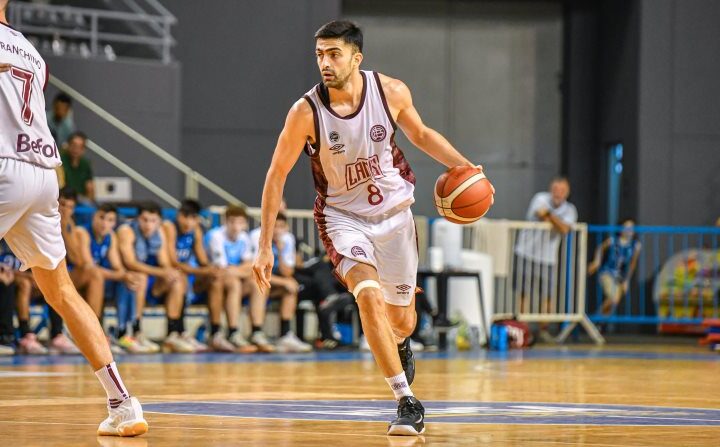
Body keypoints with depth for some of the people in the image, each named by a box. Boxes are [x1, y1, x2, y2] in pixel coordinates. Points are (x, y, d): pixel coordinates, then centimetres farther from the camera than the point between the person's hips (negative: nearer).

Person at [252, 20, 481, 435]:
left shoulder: (391, 91, -16)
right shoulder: (306, 112, -21)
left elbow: (421, 134, 6)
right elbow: (277, 175, -10)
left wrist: (464, 166, -7)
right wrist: (265, 247, -11)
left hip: (394, 211, 2)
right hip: (343, 214, -2)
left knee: (401, 319, 11)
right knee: (369, 296, -27)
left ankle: (400, 344, 51)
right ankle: (408, 403, -22)